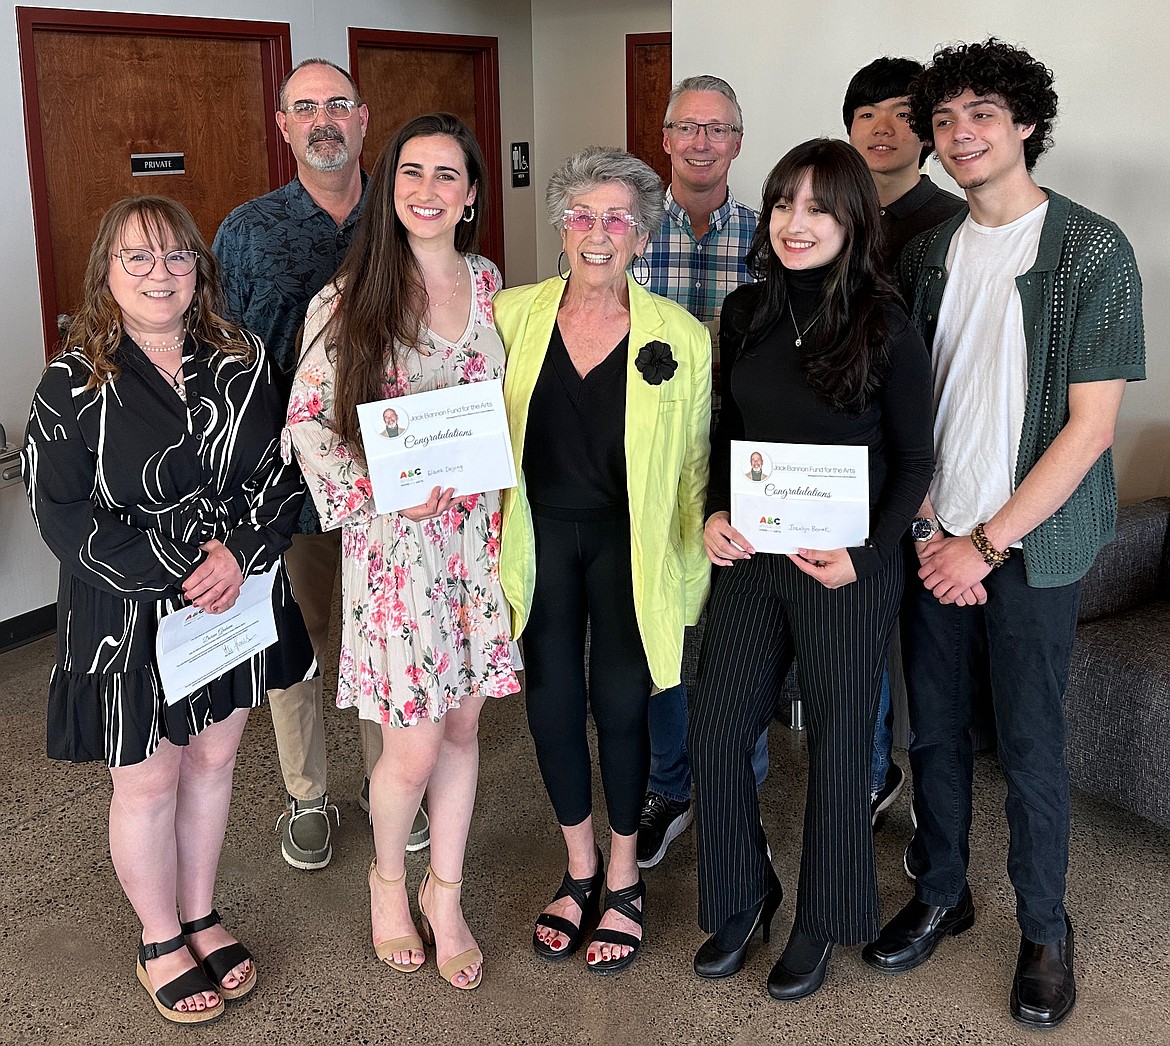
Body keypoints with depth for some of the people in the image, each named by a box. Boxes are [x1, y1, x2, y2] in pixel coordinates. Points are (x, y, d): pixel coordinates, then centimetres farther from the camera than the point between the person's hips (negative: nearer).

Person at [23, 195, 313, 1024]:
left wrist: (238, 554, -19)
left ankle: (202, 918, 38)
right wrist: (179, 575, -20)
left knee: (213, 761, 17)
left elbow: (280, 474, -1)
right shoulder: (75, 383, -11)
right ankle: (160, 941, 32)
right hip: (128, 619, -3)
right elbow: (62, 513, -15)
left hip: (238, 599, 4)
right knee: (148, 783, 10)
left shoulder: (241, 364, 0)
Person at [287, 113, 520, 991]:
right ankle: (388, 876, 31)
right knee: (413, 747, 0)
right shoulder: (351, 297, -6)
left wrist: (486, 478, -2)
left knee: (463, 725, 12)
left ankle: (444, 893, 32)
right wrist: (384, 487, -18)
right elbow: (307, 421, -5)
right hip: (392, 539, -4)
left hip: (476, 530, 4)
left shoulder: (489, 285, 6)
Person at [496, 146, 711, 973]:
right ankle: (580, 867, 33)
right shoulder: (513, 316, -2)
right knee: (552, 701, 9)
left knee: (620, 701, 2)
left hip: (628, 540, -2)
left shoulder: (679, 336, -7)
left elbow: (695, 464, 0)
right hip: (540, 532, 2)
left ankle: (624, 877, 26)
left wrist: (697, 566, -4)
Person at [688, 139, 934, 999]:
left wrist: (864, 556, -16)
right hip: (750, 558, 4)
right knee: (716, 729, 7)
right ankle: (742, 897, 31)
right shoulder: (746, 313, 2)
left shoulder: (888, 332, -11)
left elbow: (913, 462, -5)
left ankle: (822, 921, 31)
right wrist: (716, 513, -4)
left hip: (848, 570, -4)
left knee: (838, 743, 9)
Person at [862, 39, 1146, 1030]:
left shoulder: (1093, 250, -8)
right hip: (938, 539, 4)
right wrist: (926, 525, -3)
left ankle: (1045, 930, 26)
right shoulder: (928, 255, 7)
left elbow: (1090, 424, -12)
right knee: (934, 728, 13)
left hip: (1030, 546, -4)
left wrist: (986, 542, -14)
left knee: (1030, 746, 5)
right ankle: (942, 893, 34)